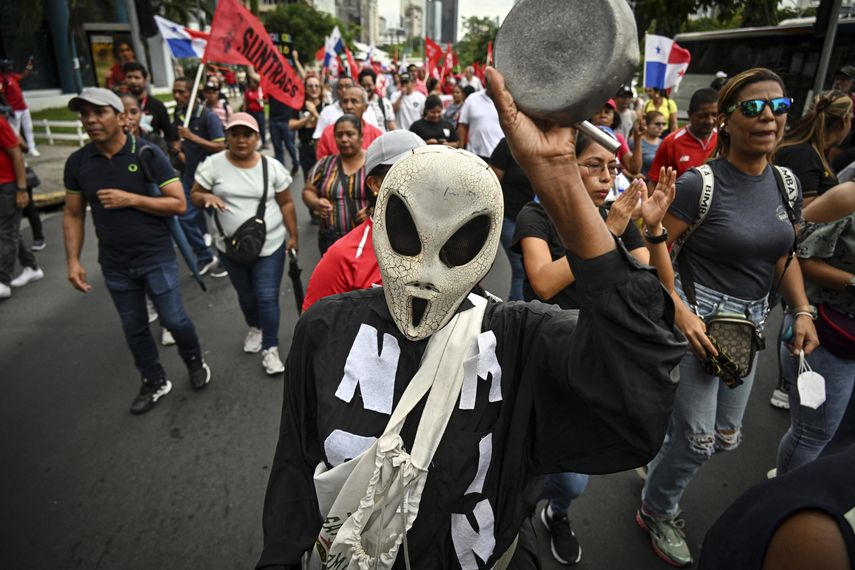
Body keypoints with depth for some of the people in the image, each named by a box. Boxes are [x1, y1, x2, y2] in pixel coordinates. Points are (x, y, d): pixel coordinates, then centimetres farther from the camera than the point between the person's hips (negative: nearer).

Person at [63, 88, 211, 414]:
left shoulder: (148, 154, -11)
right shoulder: (77, 162, 0)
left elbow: (179, 204, -13)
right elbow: (73, 214, 7)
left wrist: (131, 199, -21)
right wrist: (73, 260, -1)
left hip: (157, 258, -4)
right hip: (114, 264, 4)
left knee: (173, 319, 3)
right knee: (133, 327, 14)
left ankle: (195, 361, 33)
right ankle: (154, 382, 32)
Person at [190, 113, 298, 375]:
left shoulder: (272, 166, -6)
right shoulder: (213, 164, -6)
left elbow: (286, 203, 1)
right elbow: (194, 195, 0)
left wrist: (293, 236, 0)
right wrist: (206, 197, -24)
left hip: (270, 245, -2)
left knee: (267, 298, -4)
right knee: (245, 295, 19)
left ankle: (270, 348, 14)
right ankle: (255, 328, 48)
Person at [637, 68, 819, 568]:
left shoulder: (785, 183, 5)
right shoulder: (700, 184, -15)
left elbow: (786, 257, 14)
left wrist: (802, 311, 3)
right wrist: (682, 314, -24)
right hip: (697, 318, -7)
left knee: (727, 438, 16)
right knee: (699, 438, -1)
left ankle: (661, 464, 46)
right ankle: (657, 514, 27)